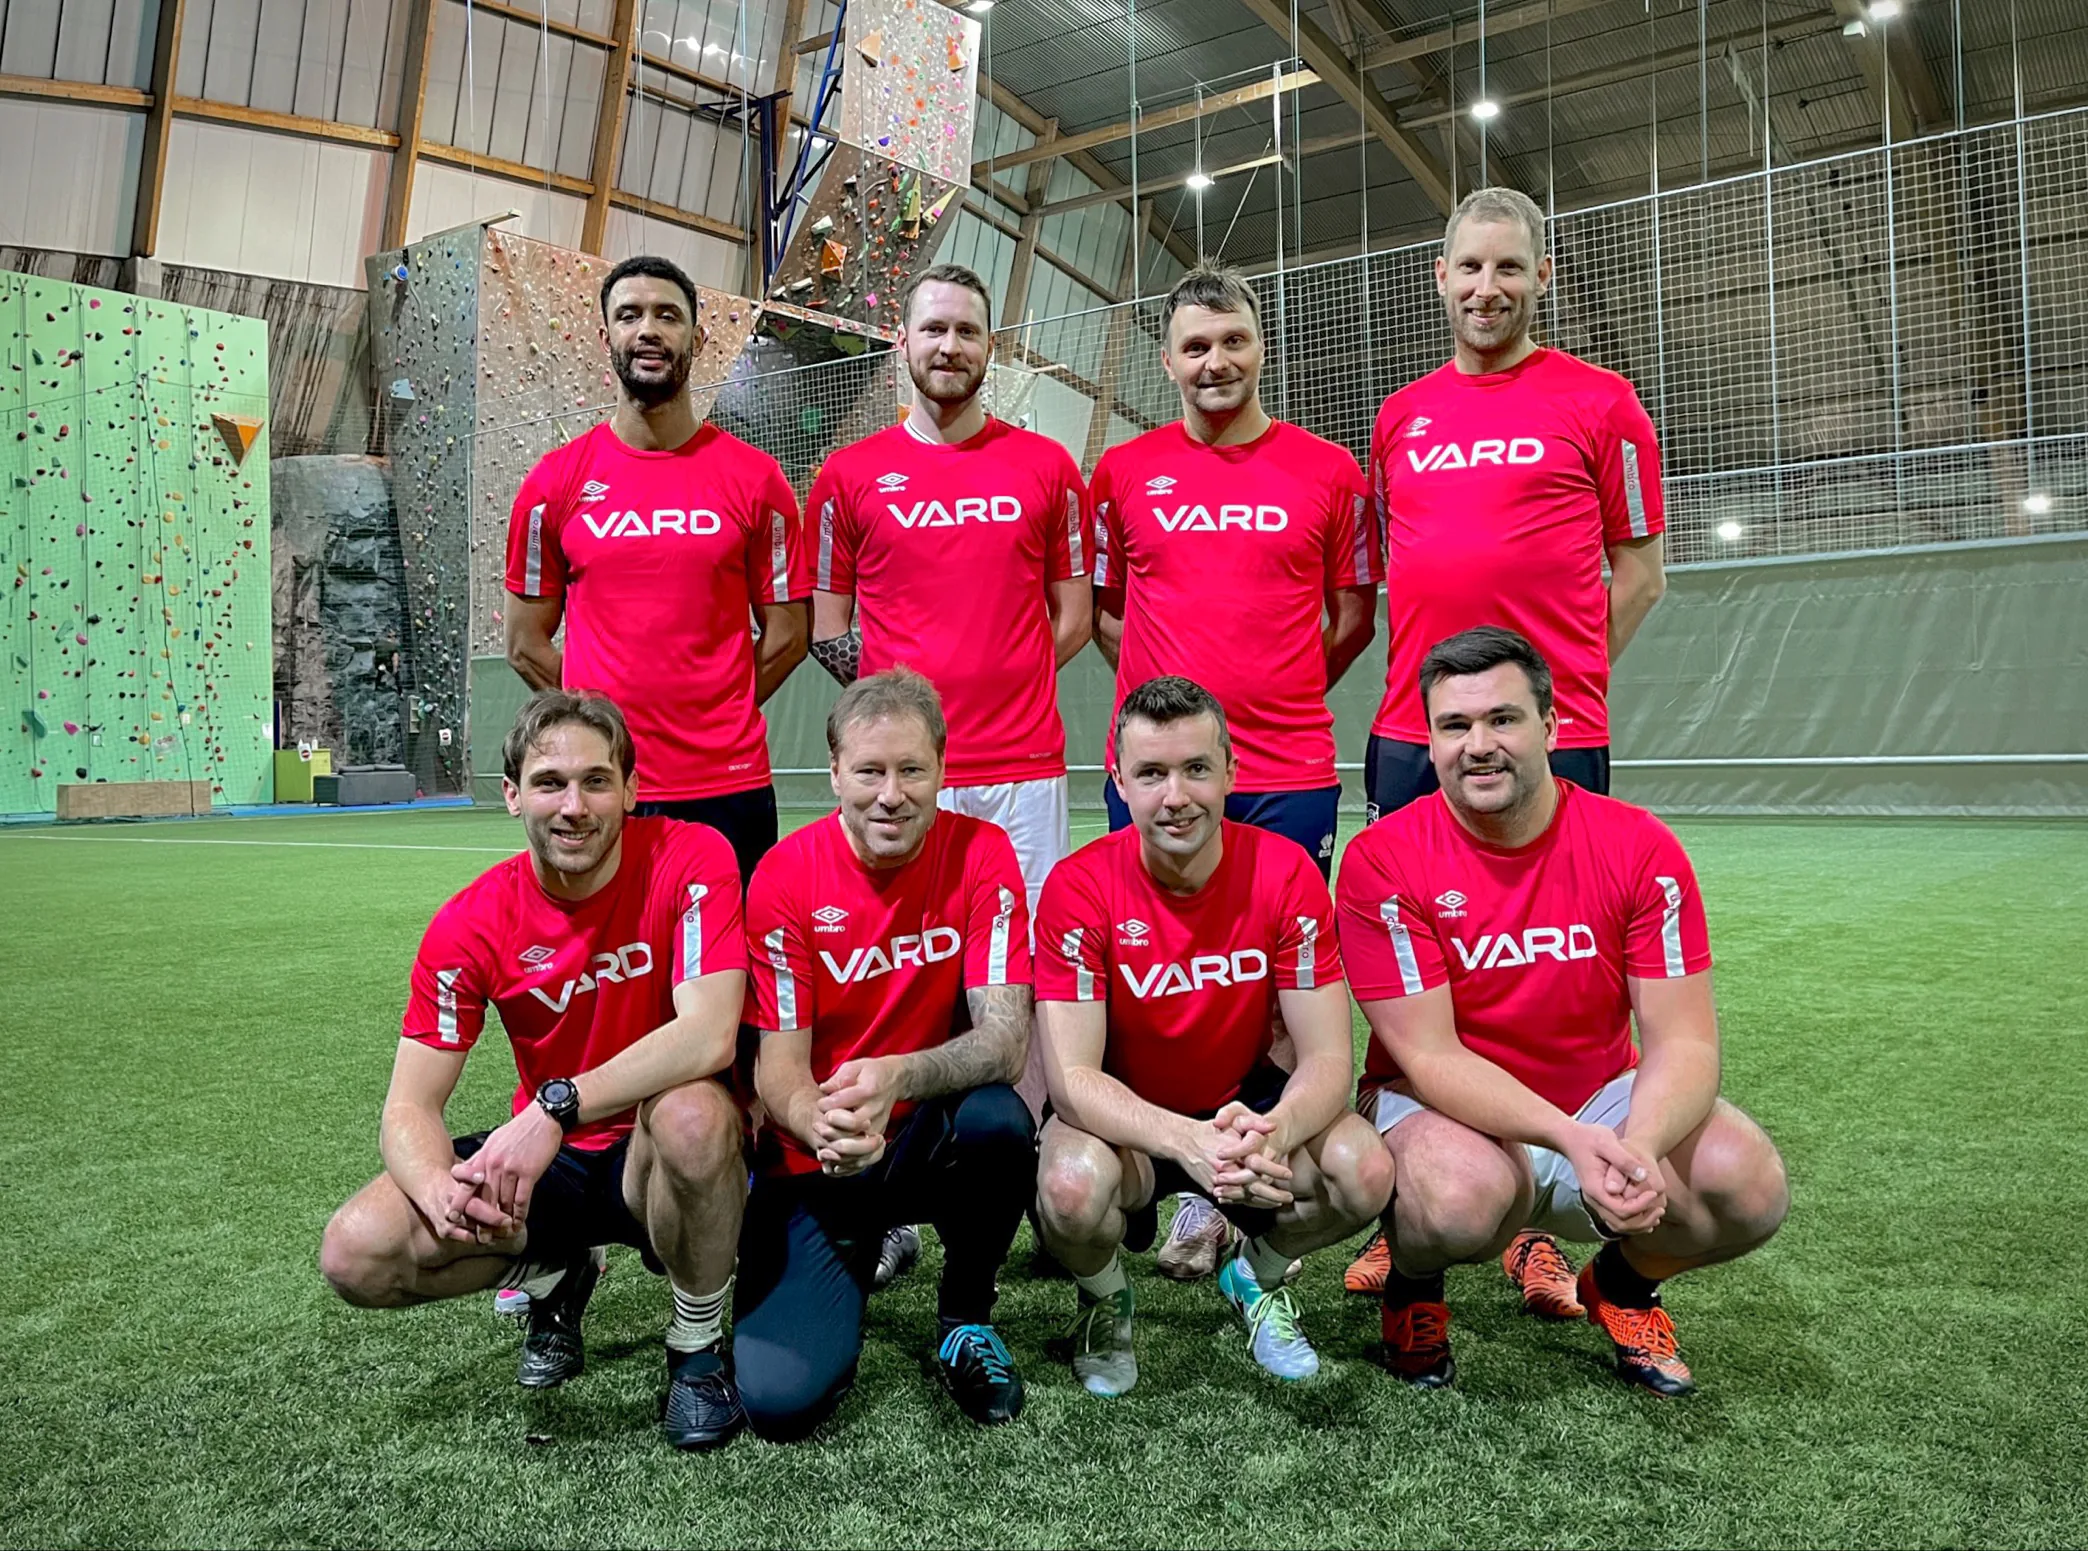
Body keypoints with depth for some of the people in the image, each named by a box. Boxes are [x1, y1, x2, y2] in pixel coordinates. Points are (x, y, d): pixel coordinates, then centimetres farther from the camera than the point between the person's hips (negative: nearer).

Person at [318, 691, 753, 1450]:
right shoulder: (470, 923, -10)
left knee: (692, 1113, -38)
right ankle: (556, 1274, 14)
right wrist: (439, 1185, -33)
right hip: (548, 1161, 4)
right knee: (355, 1254, -16)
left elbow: (710, 1034, -31)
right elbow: (411, 1107, -10)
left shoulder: (691, 860, -19)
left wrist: (558, 1105, -40)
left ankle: (698, 1345, -10)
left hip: (663, 1154, -3)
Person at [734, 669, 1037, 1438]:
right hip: (820, 1161, 0)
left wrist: (898, 1076, -42)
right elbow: (778, 1062, -12)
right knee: (778, 1398, -17)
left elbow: (1005, 1038, -21)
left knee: (998, 1119, -35)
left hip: (934, 1143, 0)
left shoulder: (980, 853, -12)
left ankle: (966, 1319, -3)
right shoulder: (786, 873, -11)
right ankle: (861, 1257, 19)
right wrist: (818, 1123, -37)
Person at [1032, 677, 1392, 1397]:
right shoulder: (1080, 886, -21)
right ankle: (1105, 1302, 5)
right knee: (1072, 1188, -34)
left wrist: (1273, 1132, -39)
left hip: (1245, 1101, 2)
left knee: (1365, 1173, -26)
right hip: (1123, 1117, -2)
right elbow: (1072, 1076, -25)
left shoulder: (1284, 872, -15)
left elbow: (1328, 1056, -16)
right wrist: (1185, 1140, -43)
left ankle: (1258, 1274, 11)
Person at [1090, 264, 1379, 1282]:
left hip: (1289, 774, 0)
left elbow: (1354, 615, 14)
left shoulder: (1329, 471, 6)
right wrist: (1169, 690, 7)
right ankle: (1195, 1199, 19)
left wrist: (1276, 692, 8)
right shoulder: (1123, 471, 7)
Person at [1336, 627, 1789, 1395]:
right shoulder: (1385, 858, -17)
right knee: (1464, 1194, -37)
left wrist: (1641, 1146, -35)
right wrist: (1572, 1138, -35)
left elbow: (1683, 1043, -13)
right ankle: (1413, 1282, 3)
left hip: (1601, 1097, 4)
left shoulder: (1639, 847, -10)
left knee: (1751, 1186, -22)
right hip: (1443, 1109, -3)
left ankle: (1620, 1288, 13)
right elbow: (1428, 1055, -20)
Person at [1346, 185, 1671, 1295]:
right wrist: (1431, 675, 10)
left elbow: (1639, 572, 6)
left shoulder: (1599, 403, 4)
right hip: (1410, 739, 4)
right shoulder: (1399, 417, 15)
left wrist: (1548, 679, -2)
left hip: (1551, 741, -3)